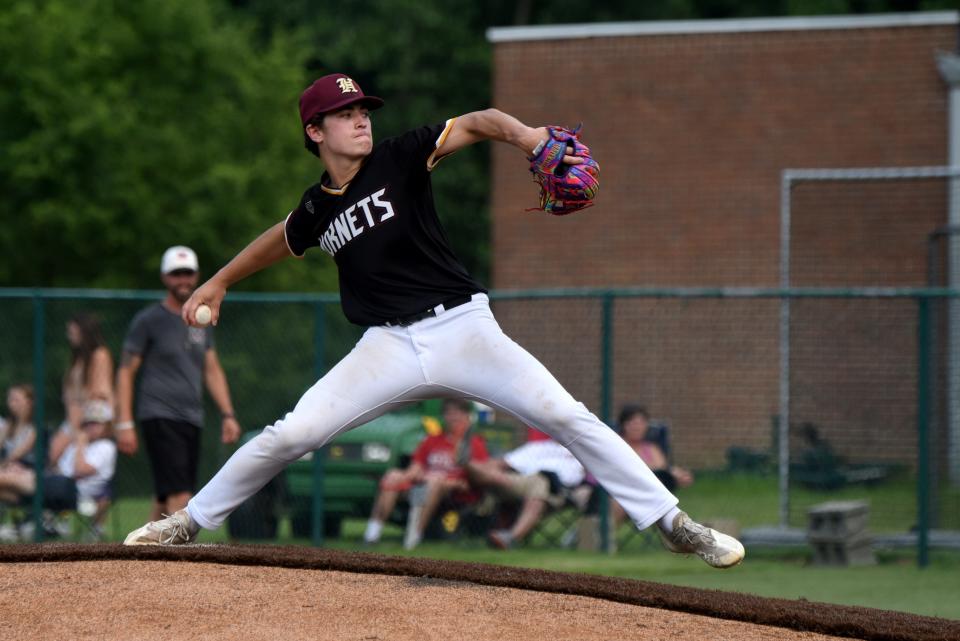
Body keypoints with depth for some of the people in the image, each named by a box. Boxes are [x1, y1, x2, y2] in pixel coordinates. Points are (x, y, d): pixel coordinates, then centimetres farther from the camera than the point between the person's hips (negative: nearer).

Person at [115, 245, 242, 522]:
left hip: (192, 419, 6)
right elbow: (126, 372, -1)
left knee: (164, 501, 8)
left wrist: (227, 414, 12)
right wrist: (124, 423, -9)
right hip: (159, 417, -6)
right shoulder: (149, 320, -1)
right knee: (179, 497, -18)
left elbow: (212, 370, 23)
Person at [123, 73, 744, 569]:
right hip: (389, 347, 2)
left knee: (565, 416, -15)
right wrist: (220, 281, 39)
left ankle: (672, 521, -10)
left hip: (462, 326, -2)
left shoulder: (399, 159, -3)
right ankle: (191, 522, 11)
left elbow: (476, 123, -13)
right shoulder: (316, 211, 7)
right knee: (291, 435, -8)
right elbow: (280, 239, 30)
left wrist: (523, 134, -33)